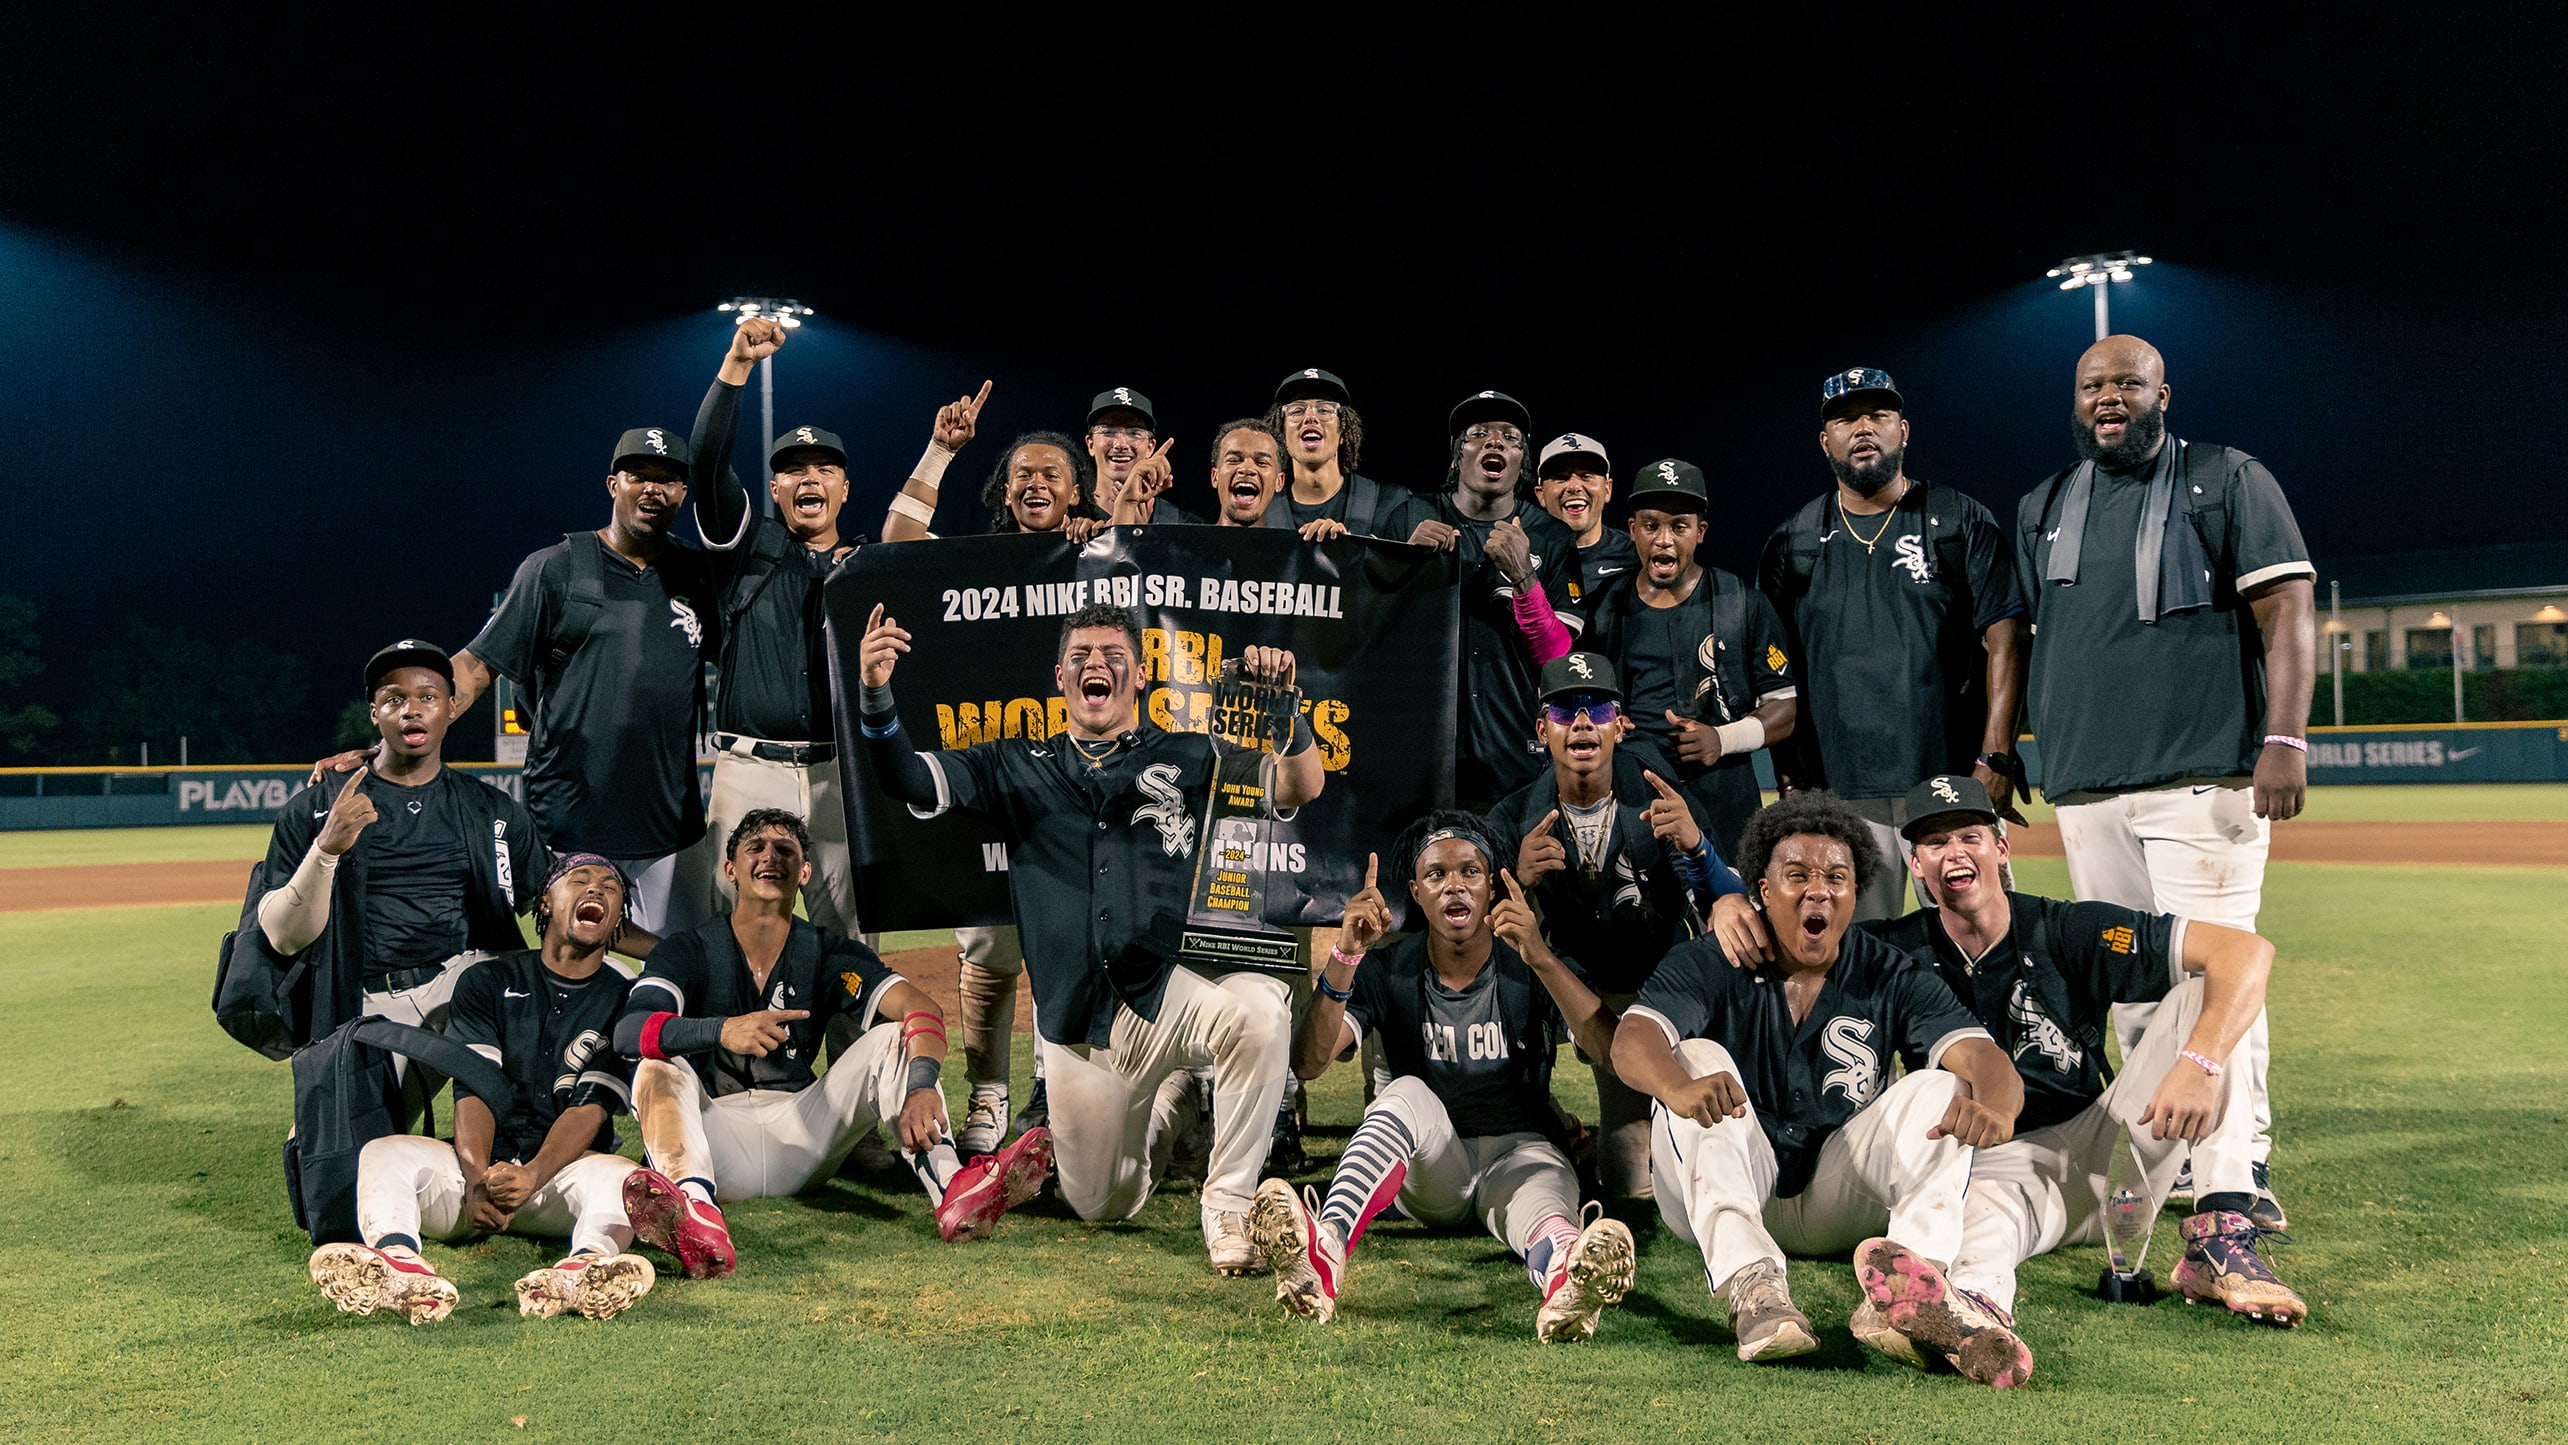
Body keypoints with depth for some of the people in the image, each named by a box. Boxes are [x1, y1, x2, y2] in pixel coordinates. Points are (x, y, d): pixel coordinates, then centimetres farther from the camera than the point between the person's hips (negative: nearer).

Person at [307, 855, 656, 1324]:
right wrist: (477, 1179, -23)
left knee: (618, 1174, -33)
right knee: (384, 1153, -25)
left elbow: (591, 1108, -7)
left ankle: (585, 1269, -67)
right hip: (479, 1164, 2)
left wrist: (531, 1178, -26)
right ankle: (400, 1266, -58)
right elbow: (473, 1090, -4)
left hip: (564, 1168, -1)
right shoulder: (488, 982, 10)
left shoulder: (625, 999, 6)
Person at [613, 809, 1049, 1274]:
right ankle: (696, 1211, -60)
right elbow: (628, 1030, -20)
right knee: (660, 1067, -28)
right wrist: (721, 1031, -40)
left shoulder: (828, 953, 6)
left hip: (802, 1139, 2)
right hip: (716, 1139, -2)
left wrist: (922, 1087, -34)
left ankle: (952, 1190, -40)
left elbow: (920, 1007, -12)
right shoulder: (689, 952, 1)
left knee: (891, 1039, -13)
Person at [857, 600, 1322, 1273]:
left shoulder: (1187, 756, 8)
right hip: (1075, 1024, 2)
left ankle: (1228, 1203, -18)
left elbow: (1301, 788, -1)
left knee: (1259, 1007, -37)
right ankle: (1161, 1110, 44)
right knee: (1102, 1207, 11)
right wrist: (877, 696, -17)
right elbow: (906, 780, 2)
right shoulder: (1016, 767, 12)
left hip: (1168, 990, -2)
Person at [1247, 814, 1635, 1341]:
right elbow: (1309, 1062, -15)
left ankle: (1562, 1269, -75)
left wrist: (1542, 958, -34)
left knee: (1541, 1183, -37)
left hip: (1519, 1151, -1)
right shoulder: (1390, 972, 0)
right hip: (1430, 1170, 1)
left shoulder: (1531, 970, -2)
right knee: (1406, 1093, -32)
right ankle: (1325, 1249, -58)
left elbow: (1612, 1051, -20)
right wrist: (1346, 956, -29)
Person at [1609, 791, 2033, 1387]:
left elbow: (1983, 1057, -13)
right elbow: (1633, 1040, -21)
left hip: (1836, 1208, 2)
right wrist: (1680, 1090, -45)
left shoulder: (1893, 978, 3)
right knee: (1700, 1057, -25)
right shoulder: (1708, 965, -2)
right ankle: (1750, 1285, -42)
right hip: (1719, 1198, -1)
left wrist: (1993, 1107, -39)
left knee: (1939, 1087, -17)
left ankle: (1914, 1281, -44)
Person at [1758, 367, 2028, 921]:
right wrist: (1791, 781, 4)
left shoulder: (1961, 521, 6)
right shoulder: (1791, 543, 10)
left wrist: (1995, 761, -10)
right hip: (1837, 792, 2)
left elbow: (2004, 641, 0)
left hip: (1950, 779, -1)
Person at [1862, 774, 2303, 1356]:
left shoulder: (2070, 931, -6)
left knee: (2202, 994, -12)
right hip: (1993, 1164, -2)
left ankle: (2221, 1235, -26)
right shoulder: (1899, 952, 0)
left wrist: (2200, 1064, -30)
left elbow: (2248, 950, -14)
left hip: (2102, 1154, 2)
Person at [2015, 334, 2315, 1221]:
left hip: (2204, 776, -5)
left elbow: (2287, 611, -4)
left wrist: (2286, 737, -15)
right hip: (2082, 785, 5)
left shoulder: (2228, 482, 5)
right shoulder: (2041, 509, 18)